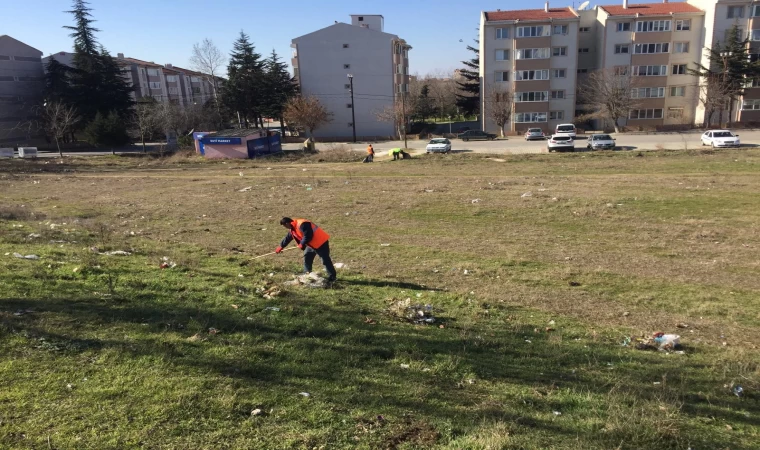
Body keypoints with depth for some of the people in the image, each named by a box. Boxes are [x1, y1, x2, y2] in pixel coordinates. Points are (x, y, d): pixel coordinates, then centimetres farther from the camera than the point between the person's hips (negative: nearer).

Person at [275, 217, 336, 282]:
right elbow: (287, 238, 23)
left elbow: (308, 236, -28)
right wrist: (281, 246, 31)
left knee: (325, 260, -6)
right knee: (307, 258, 17)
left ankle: (332, 276, 2)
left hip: (321, 242, -11)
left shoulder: (302, 225, -26)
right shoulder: (293, 228, 8)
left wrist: (302, 244, -16)